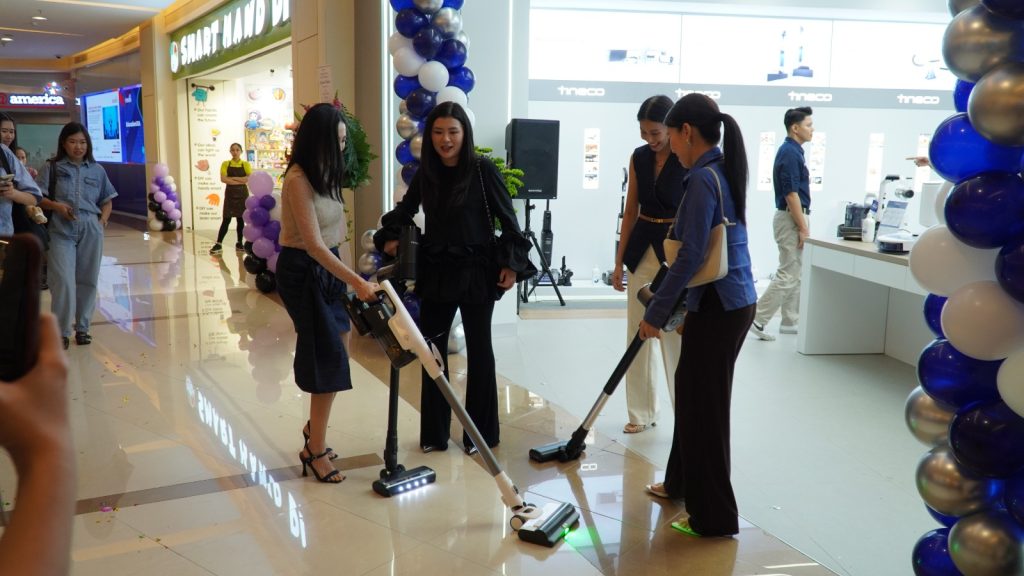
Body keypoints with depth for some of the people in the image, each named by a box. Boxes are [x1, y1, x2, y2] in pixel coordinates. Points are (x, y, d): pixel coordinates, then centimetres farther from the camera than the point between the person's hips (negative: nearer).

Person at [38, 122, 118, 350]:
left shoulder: (97, 170, 10)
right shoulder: (52, 167, 5)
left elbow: (107, 201, 16)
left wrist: (102, 220, 0)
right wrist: (56, 206, -15)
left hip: (91, 231, 2)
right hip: (61, 231, -2)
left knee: (87, 280, 7)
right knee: (64, 281, -11)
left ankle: (82, 328, 19)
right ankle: (61, 331, -1)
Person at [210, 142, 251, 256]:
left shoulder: (245, 164, 2)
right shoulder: (225, 164, 2)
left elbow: (249, 179, -13)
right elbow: (223, 179, -12)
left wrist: (233, 178, -14)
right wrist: (240, 181, -15)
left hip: (242, 194, 1)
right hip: (230, 194, -1)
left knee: (241, 219, 6)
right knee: (226, 219, -5)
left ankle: (239, 244, 15)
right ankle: (218, 245, -4)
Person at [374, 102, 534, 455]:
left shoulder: (482, 169, -10)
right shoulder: (425, 173, 3)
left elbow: (507, 219, -7)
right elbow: (404, 211, 19)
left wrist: (511, 263, -12)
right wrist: (390, 238, 3)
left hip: (477, 272, -4)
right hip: (436, 273, 5)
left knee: (478, 349, 7)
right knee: (432, 349, 8)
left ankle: (480, 433, 19)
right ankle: (434, 432, 21)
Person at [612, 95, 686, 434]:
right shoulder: (638, 158, 5)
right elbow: (631, 211, 10)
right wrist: (619, 261, 9)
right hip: (641, 250, 6)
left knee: (676, 337, -1)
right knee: (638, 334, 9)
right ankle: (642, 413, 21)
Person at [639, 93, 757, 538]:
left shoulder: (702, 179, -17)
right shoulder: (725, 171, 13)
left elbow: (691, 258, -21)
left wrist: (656, 312, -13)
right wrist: (687, 307, 22)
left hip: (718, 309, -10)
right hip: (734, 301, 10)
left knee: (704, 406, 1)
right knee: (692, 394, 22)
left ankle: (714, 516, 14)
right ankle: (682, 482, 39)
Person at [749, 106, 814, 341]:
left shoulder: (793, 151, 14)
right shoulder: (789, 153, -17)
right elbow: (790, 193, -21)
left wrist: (803, 224, 21)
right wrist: (803, 227, -20)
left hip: (795, 217, 10)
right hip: (791, 219, -10)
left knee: (795, 275, 13)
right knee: (787, 275, -8)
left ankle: (790, 322, 18)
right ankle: (758, 320, -5)